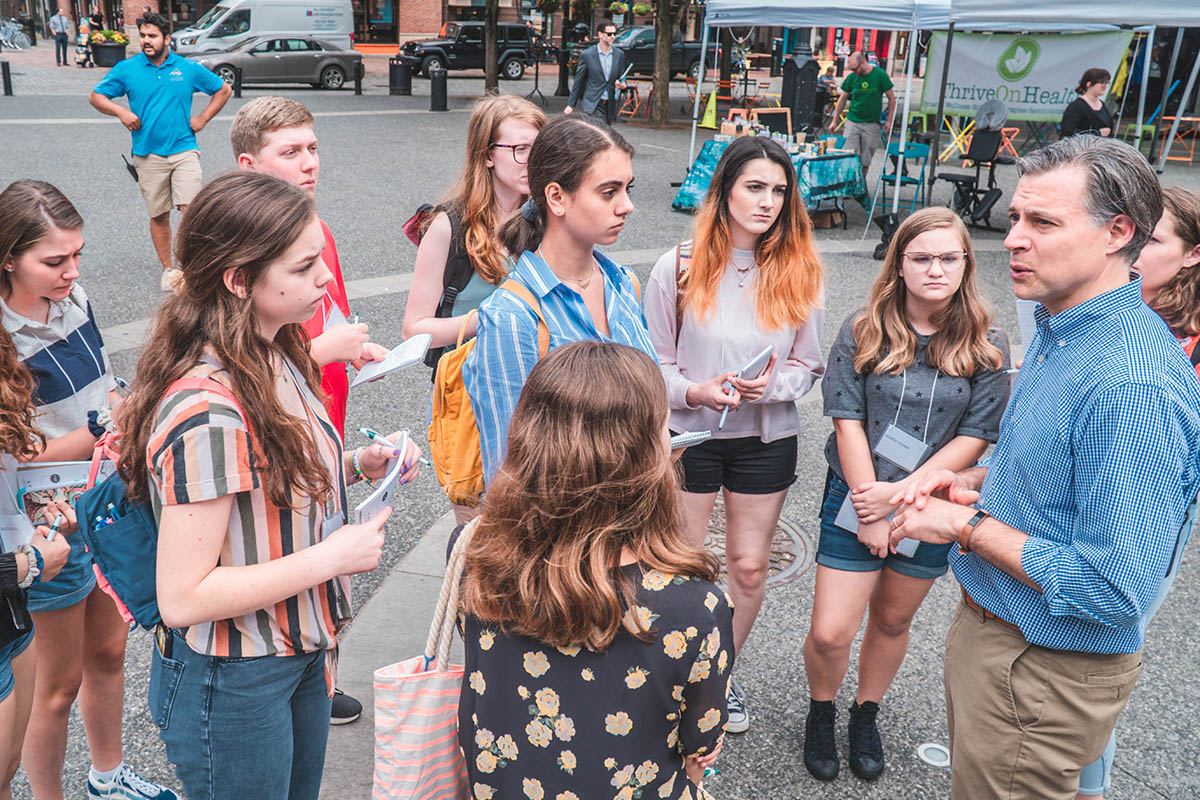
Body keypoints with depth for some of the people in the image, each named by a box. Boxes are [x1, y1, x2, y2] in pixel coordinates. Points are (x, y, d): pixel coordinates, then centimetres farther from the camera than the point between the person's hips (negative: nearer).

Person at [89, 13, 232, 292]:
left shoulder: (188, 68, 4)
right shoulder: (127, 69, 4)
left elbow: (223, 90, 14)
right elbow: (96, 96, 9)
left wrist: (202, 118, 5)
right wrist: (121, 112, -9)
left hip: (183, 150, -1)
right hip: (148, 155, 1)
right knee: (159, 216, 7)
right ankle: (167, 269, 19)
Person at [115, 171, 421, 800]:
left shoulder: (276, 358, -2)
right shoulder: (207, 411, -31)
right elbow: (182, 599, -29)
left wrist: (352, 465, -4)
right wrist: (332, 557, -25)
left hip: (300, 650, 8)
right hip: (231, 684, -8)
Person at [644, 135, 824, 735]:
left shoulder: (798, 271, -3)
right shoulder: (679, 267, -8)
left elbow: (809, 365, 3)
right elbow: (651, 361, -2)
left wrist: (771, 385, -17)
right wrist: (693, 392, -20)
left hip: (767, 438, 2)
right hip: (687, 435, -2)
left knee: (749, 566, 12)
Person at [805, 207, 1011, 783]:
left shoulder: (987, 345, -5)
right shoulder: (863, 330, -7)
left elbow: (976, 437, -8)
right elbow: (847, 421, -9)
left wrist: (900, 492, -16)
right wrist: (869, 509, -13)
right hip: (857, 498, -1)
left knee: (892, 620, 18)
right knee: (829, 634, -3)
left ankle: (866, 715, 42)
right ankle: (820, 712, 28)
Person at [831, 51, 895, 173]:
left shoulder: (880, 75, -5)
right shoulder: (851, 77, 1)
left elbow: (891, 98, 1)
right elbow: (842, 99, 11)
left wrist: (889, 121, -2)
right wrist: (835, 121, 10)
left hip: (872, 124, -1)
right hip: (852, 122, 1)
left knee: (865, 160, 3)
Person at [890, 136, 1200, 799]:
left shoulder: (1132, 384, -30)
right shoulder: (1061, 332, 3)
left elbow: (1114, 589, -30)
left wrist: (969, 526, -22)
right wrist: (979, 483, 1)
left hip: (1042, 671, -9)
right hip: (988, 625, 9)